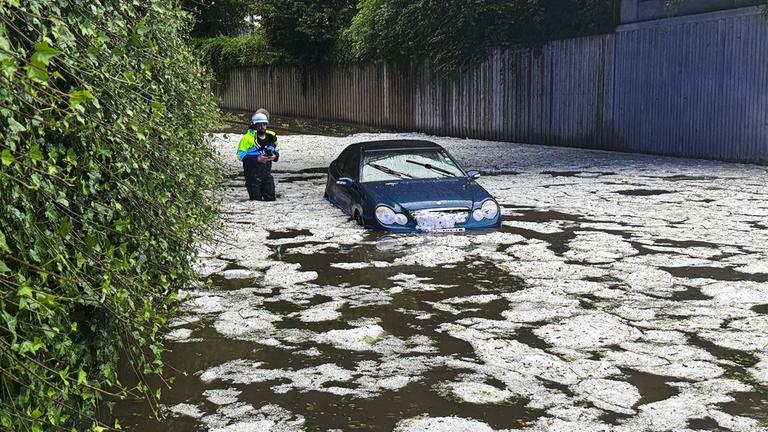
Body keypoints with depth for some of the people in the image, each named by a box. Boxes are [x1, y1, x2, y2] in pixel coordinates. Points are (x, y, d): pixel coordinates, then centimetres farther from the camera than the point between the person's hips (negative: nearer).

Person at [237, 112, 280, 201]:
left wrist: (275, 156, -2)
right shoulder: (248, 137, -10)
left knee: (271, 198, 3)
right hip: (253, 175, -4)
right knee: (256, 200, -2)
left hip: (267, 174, 4)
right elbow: (240, 155, -11)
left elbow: (276, 150, 22)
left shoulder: (271, 137, 5)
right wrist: (257, 159, -18)